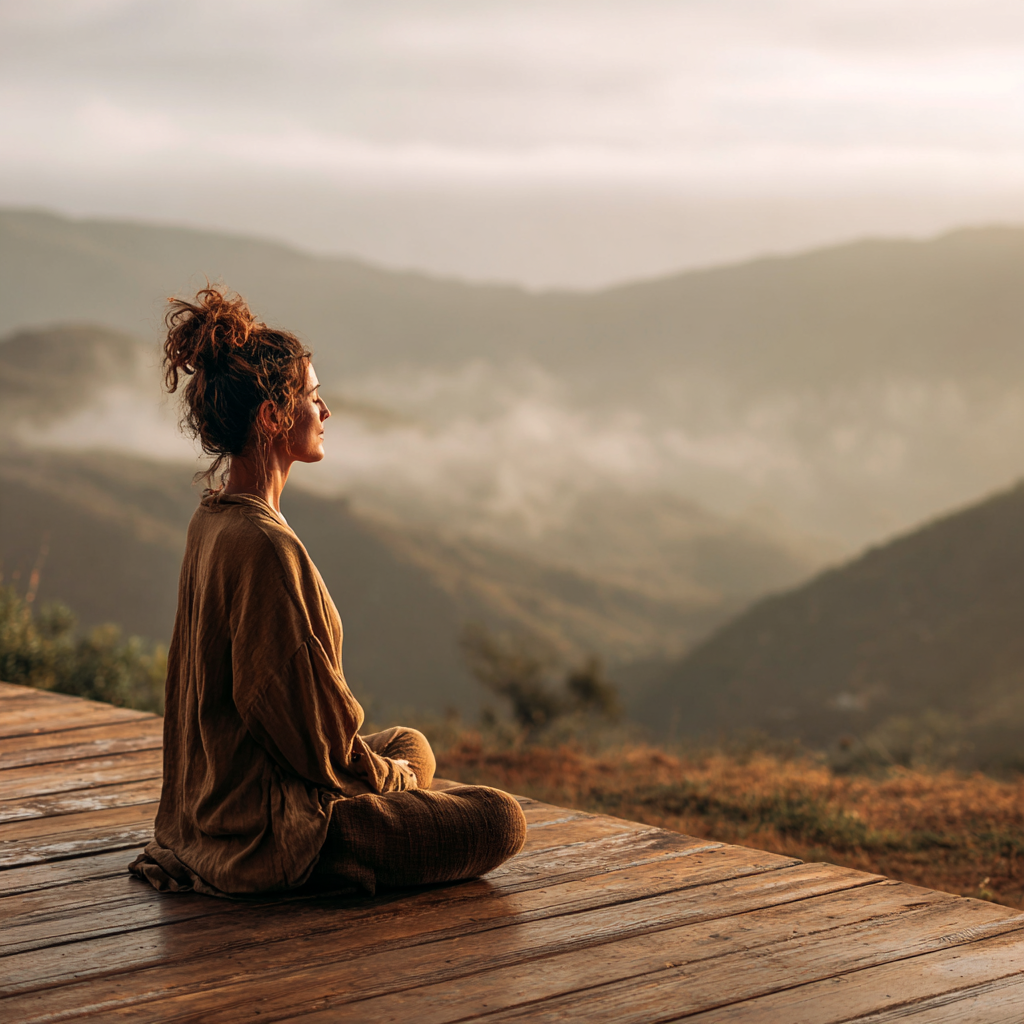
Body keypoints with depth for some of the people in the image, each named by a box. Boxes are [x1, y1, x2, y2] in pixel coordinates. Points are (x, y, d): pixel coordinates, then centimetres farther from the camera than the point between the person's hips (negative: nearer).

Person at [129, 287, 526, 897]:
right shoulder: (263, 547, -25)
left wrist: (388, 764, 16)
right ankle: (321, 867, -6)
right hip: (264, 826, -10)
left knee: (413, 746, 30)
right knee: (502, 822, -4)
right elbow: (311, 736, -21)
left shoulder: (213, 520, 6)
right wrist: (391, 776, -3)